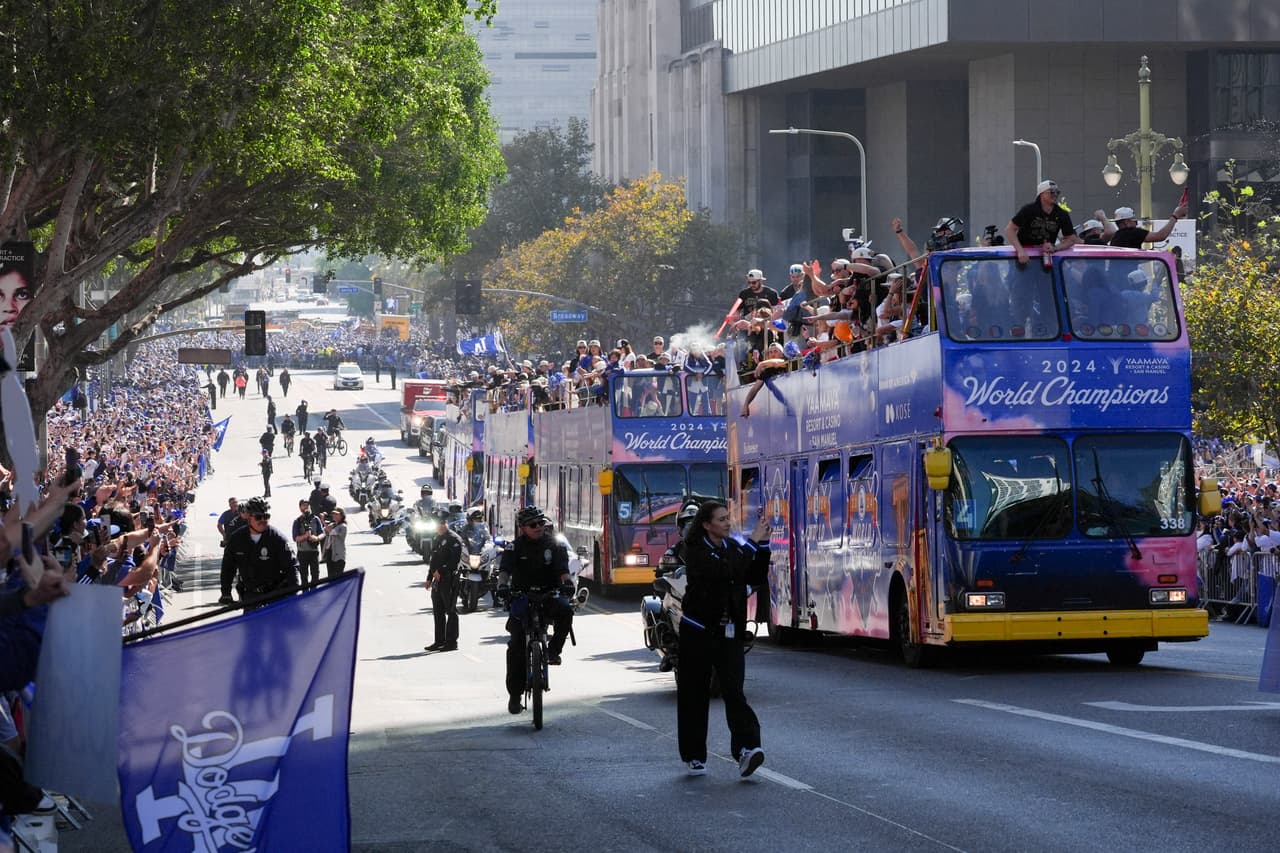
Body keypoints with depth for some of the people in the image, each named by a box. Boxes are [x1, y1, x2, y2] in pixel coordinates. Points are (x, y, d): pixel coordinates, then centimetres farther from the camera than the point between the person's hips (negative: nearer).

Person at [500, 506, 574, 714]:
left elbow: (562, 568, -11)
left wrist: (567, 582, -32)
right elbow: (505, 570, -13)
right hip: (522, 596, -1)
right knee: (516, 646, -9)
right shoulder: (516, 547, 1)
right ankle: (515, 693, -1)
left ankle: (553, 650, -13)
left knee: (565, 611, -34)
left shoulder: (553, 545, 3)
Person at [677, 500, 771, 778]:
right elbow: (720, 571, -24)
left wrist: (763, 545, -3)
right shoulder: (695, 551, -7)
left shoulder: (734, 549, 10)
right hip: (698, 630, -3)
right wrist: (753, 542, -19)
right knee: (694, 694, 5)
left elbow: (756, 579, 8)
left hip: (730, 632, 3)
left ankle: (746, 749, -26)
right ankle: (694, 756, 15)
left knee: (733, 690, -11)